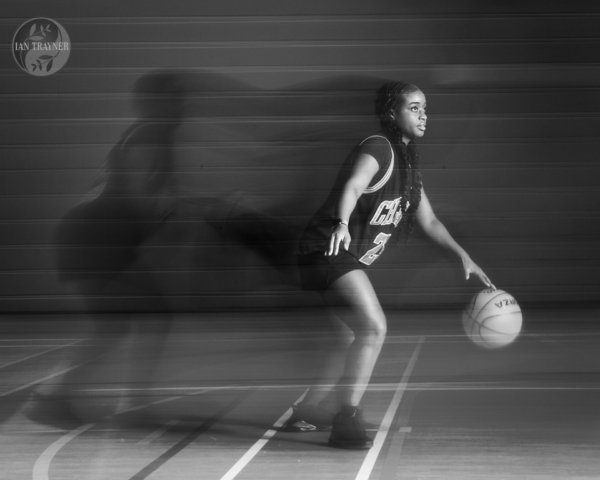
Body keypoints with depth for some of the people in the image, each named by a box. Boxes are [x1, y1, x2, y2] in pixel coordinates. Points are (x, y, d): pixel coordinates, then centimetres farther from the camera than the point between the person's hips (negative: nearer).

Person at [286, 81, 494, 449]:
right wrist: (342, 224, -53)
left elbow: (429, 221, 20)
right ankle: (347, 419, -22)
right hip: (331, 250, -10)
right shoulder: (378, 149, -15)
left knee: (355, 337, 21)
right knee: (374, 326, -22)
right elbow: (352, 187, -34)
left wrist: (463, 255, 12)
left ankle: (309, 411, 33)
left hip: (354, 260, 11)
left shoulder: (409, 164, 14)